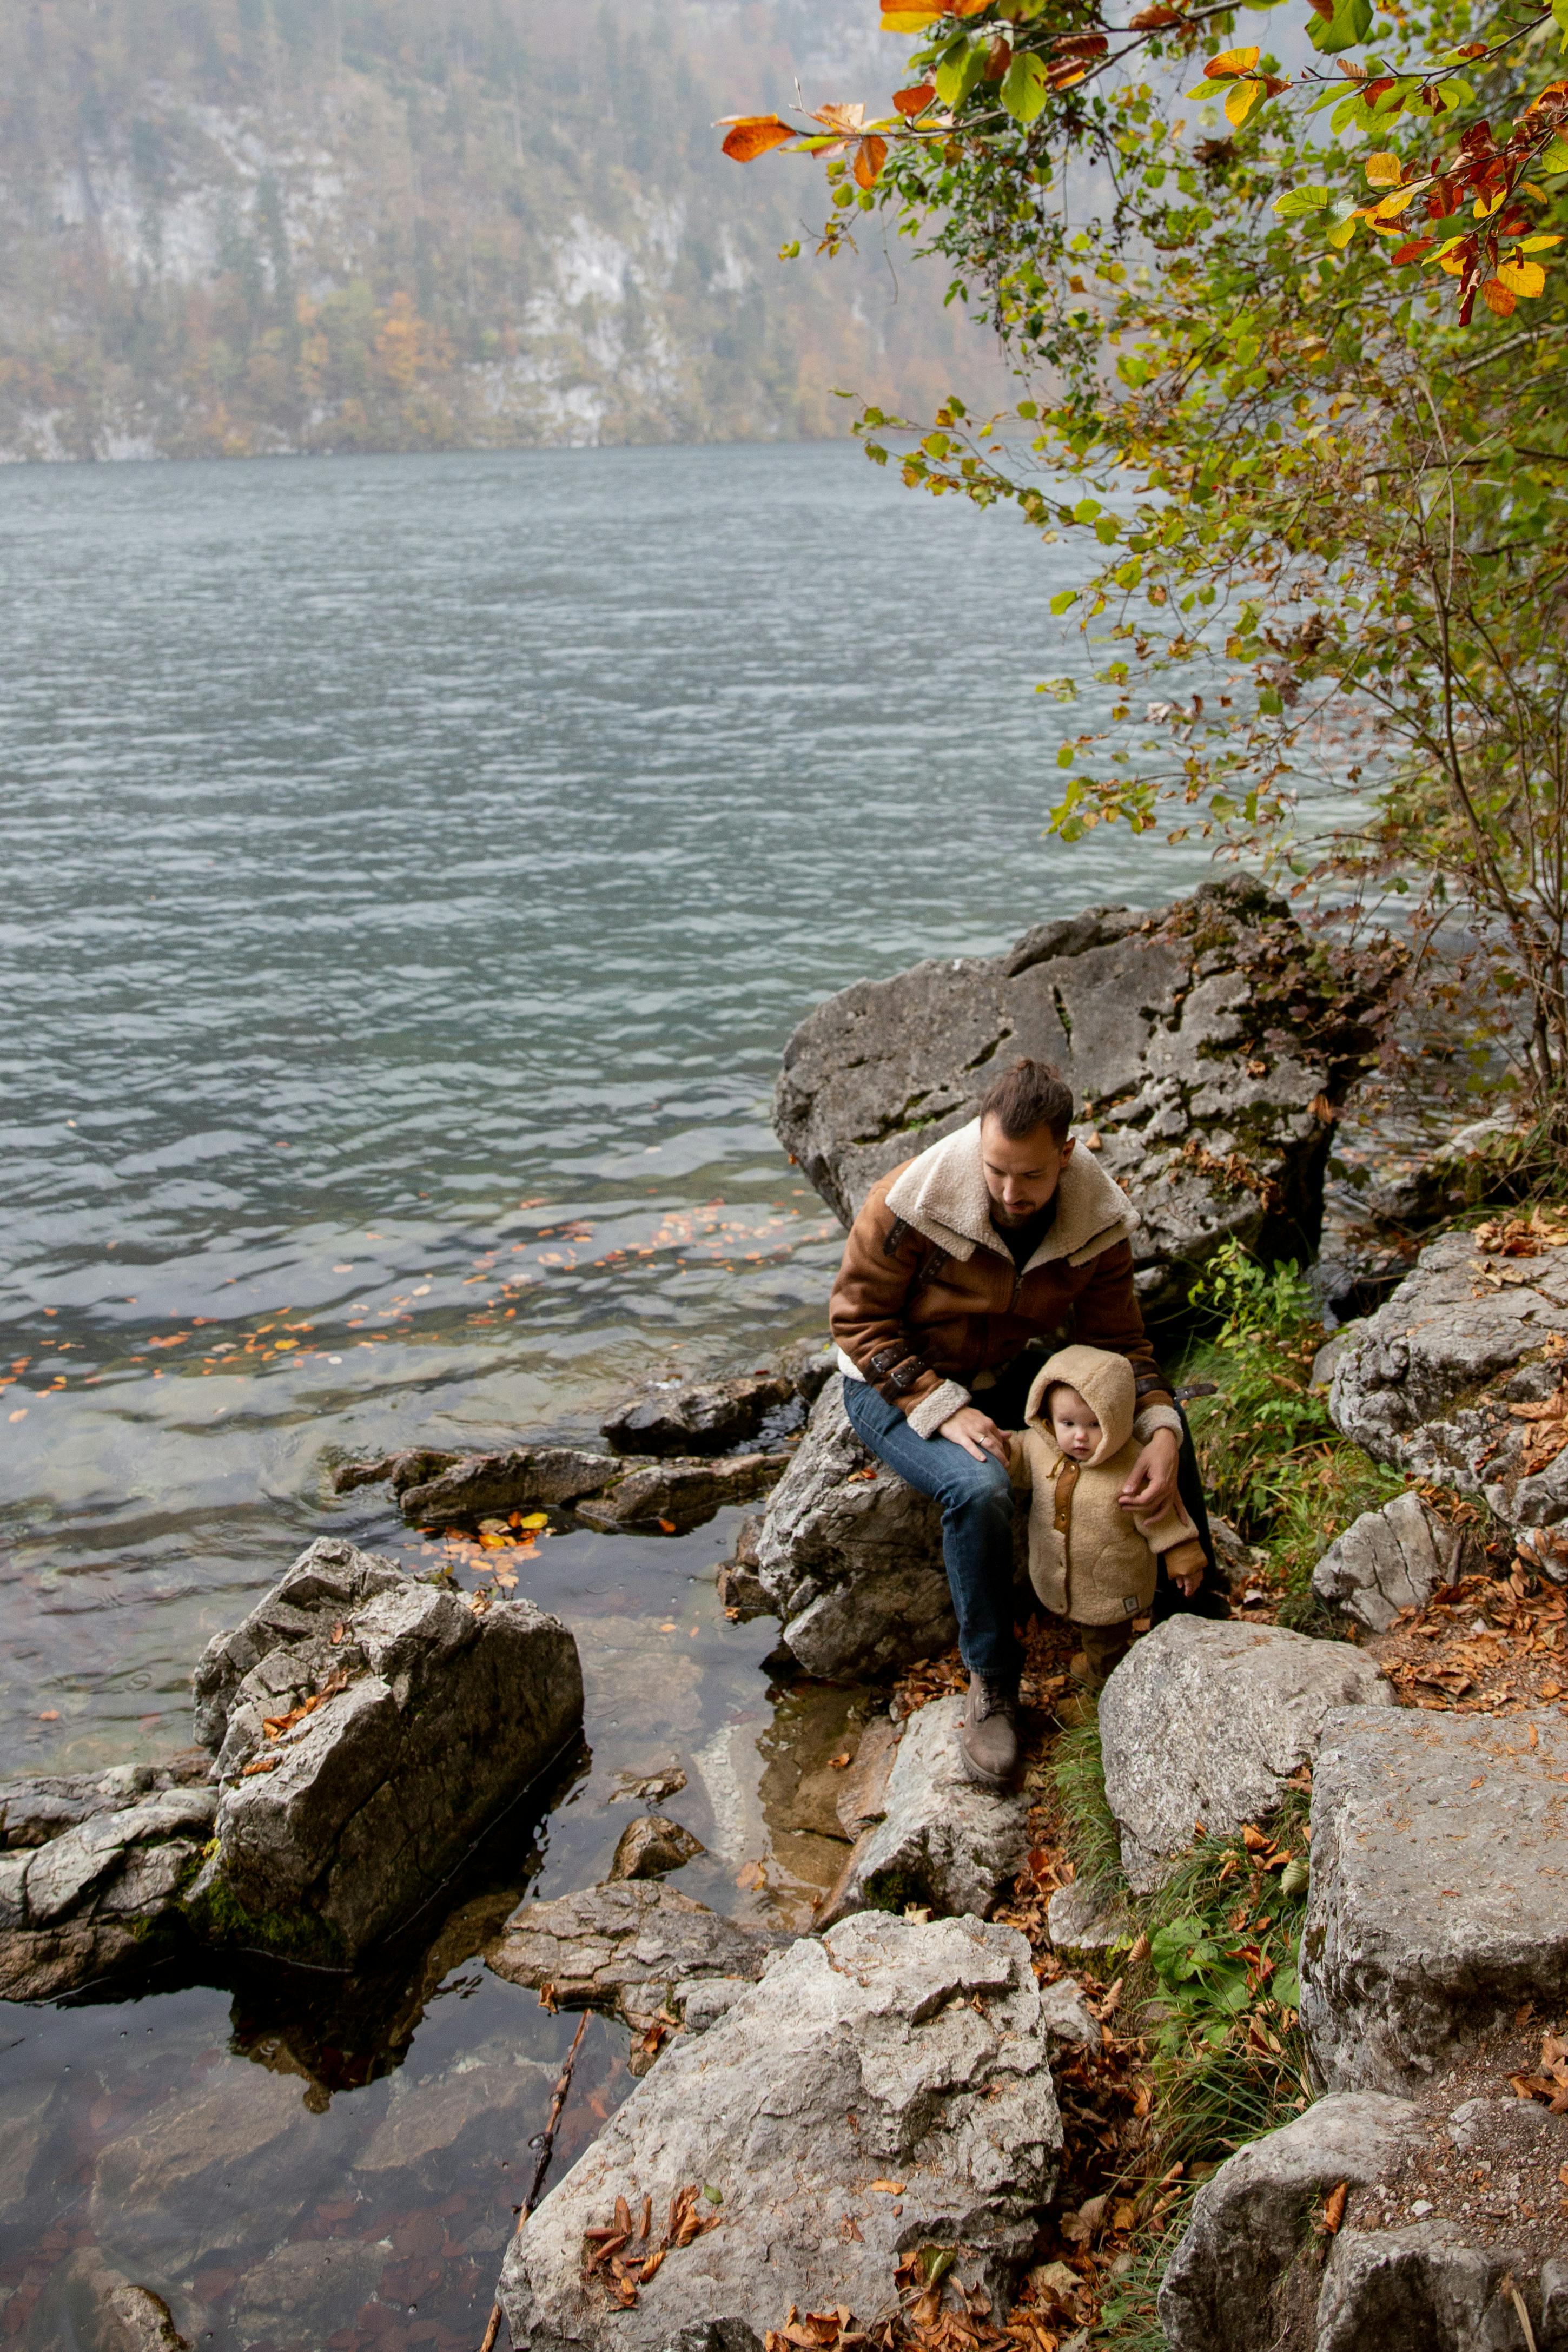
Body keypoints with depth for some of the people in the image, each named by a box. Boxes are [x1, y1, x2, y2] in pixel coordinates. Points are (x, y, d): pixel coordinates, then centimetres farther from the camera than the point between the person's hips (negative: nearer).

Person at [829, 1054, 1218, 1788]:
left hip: (1005, 1376, 5)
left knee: (1162, 1419, -8)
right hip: (895, 1387, -5)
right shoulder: (912, 1203, -29)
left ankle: (1192, 1600, 14)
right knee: (979, 1488, -35)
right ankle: (991, 1685, -12)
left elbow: (1116, 1339, -6)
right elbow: (858, 1317, -19)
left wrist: (1160, 1431, -25)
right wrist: (943, 1410, -29)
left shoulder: (1097, 1219, -15)